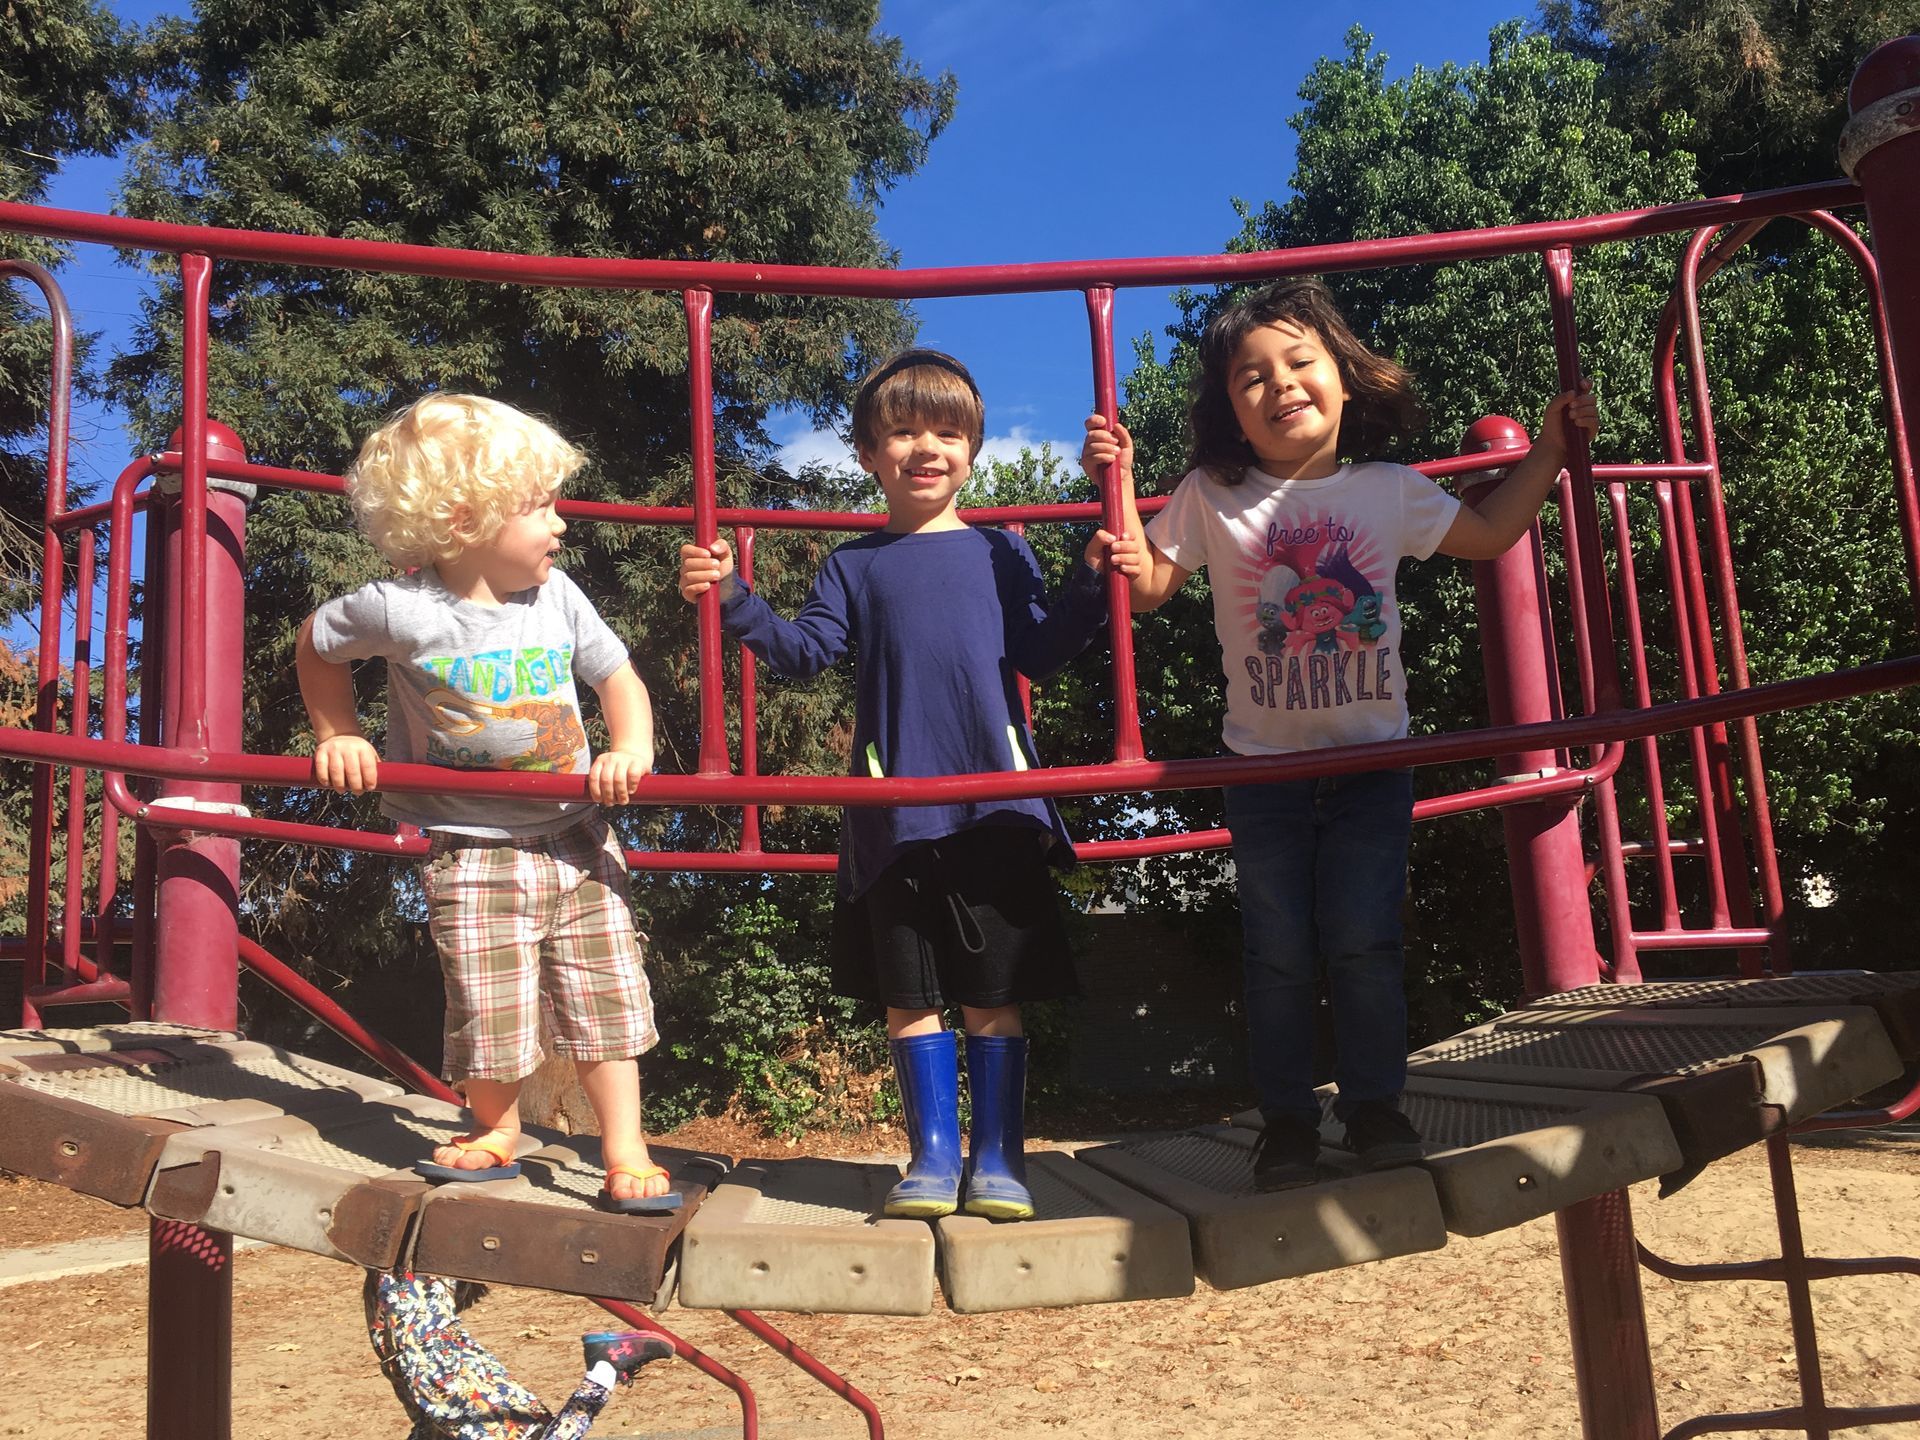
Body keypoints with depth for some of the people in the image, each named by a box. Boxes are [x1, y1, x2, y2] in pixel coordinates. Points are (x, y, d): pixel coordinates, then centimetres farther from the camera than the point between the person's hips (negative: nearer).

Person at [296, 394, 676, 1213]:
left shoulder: (555, 596, -4)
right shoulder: (401, 612, -13)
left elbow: (617, 676, 6)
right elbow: (315, 645, 6)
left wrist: (631, 751, -11)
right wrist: (337, 738, 4)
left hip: (577, 839, 3)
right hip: (473, 853, -3)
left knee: (607, 999, 2)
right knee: (489, 1012, 1)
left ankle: (626, 1155, 14)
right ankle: (496, 1132, 29)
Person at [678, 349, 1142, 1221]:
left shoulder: (999, 554, 11)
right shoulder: (854, 566, 12)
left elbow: (1039, 653, 6)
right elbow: (805, 651, 2)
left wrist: (1090, 585, -7)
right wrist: (734, 600, -10)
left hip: (997, 803, -1)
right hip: (895, 813, 1)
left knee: (995, 994, 3)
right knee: (909, 995, 6)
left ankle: (998, 1158, 15)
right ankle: (933, 1156, 19)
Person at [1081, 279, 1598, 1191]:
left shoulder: (1391, 491, 2)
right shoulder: (1210, 499, -3)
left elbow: (1487, 536, 14)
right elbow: (1145, 587, -5)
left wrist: (1548, 450, 11)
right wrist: (1118, 487, -14)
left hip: (1373, 761, 1)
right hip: (1265, 767, -1)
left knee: (1363, 942, 2)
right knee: (1279, 953, 4)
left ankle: (1375, 1105, 19)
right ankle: (1286, 1118, 17)